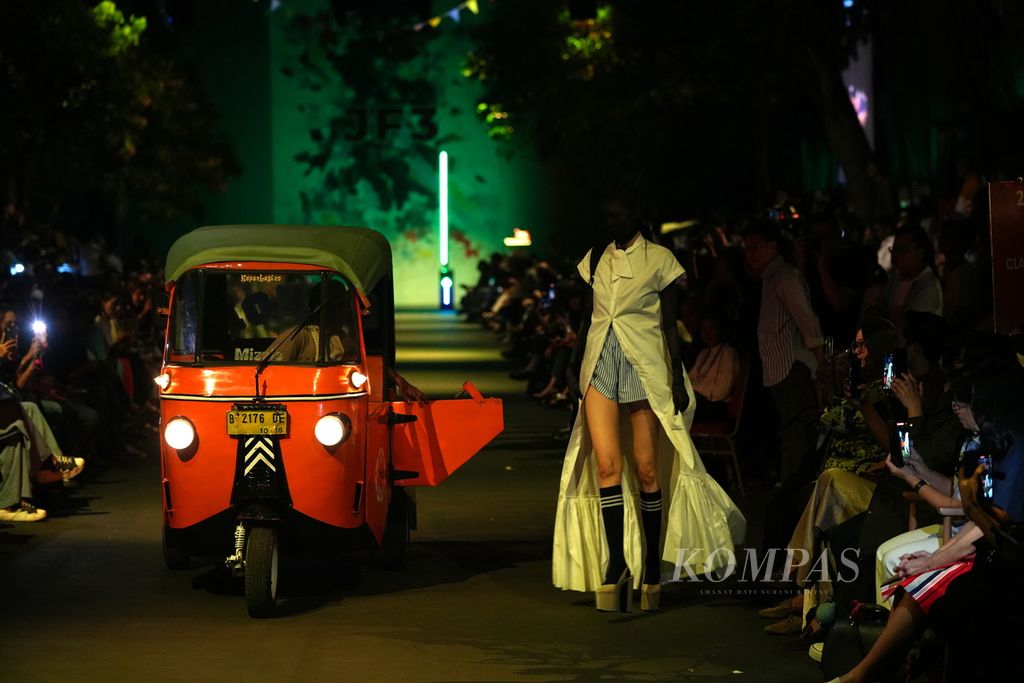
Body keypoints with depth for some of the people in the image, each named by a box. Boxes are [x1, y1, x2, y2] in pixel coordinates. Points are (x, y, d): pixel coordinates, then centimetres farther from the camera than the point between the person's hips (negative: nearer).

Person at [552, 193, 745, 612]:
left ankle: (651, 569, 6)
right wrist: (575, 369, 15)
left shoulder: (659, 259, 2)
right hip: (601, 363, 3)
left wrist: (677, 378, -4)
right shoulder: (595, 259, 14)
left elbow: (670, 324, 1)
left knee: (647, 469, -2)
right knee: (607, 464, -10)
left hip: (645, 364, -3)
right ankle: (615, 565, -8)